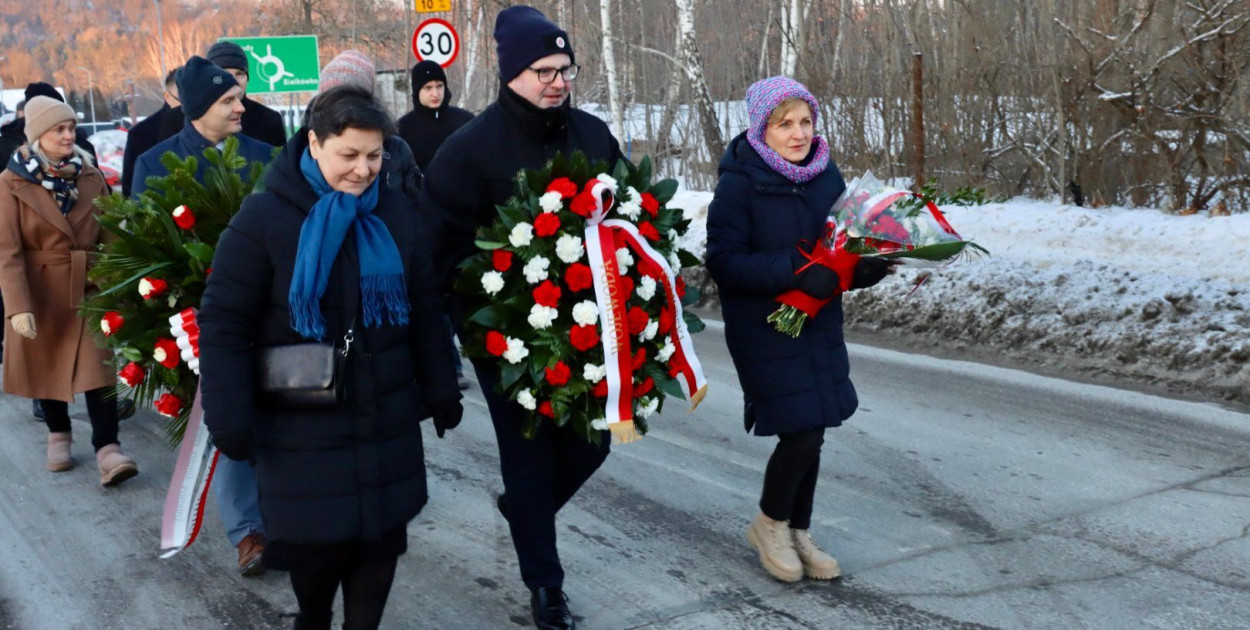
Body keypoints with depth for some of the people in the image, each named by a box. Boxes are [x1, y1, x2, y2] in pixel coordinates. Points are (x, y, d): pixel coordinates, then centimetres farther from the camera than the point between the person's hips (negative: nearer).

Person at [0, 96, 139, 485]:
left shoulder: (90, 175, 1)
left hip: (90, 288, 1)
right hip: (41, 291, -1)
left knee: (97, 365, -7)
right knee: (47, 363, 12)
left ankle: (107, 450, -10)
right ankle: (58, 435, 33)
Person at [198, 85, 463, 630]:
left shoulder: (396, 212, 2)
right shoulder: (265, 217, -11)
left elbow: (425, 310, 9)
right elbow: (224, 325, -10)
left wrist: (440, 391, 9)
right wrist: (232, 421, -13)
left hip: (386, 419, 4)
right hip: (302, 425, -3)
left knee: (382, 535, 10)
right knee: (315, 542, 7)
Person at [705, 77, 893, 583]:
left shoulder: (825, 173, 2)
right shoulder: (740, 183, -15)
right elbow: (724, 262, -20)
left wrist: (868, 267, -9)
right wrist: (795, 269, -29)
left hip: (819, 323, 6)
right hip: (763, 327, -6)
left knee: (811, 433, 11)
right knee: (801, 433, -8)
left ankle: (798, 533, 31)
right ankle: (769, 524, 19)